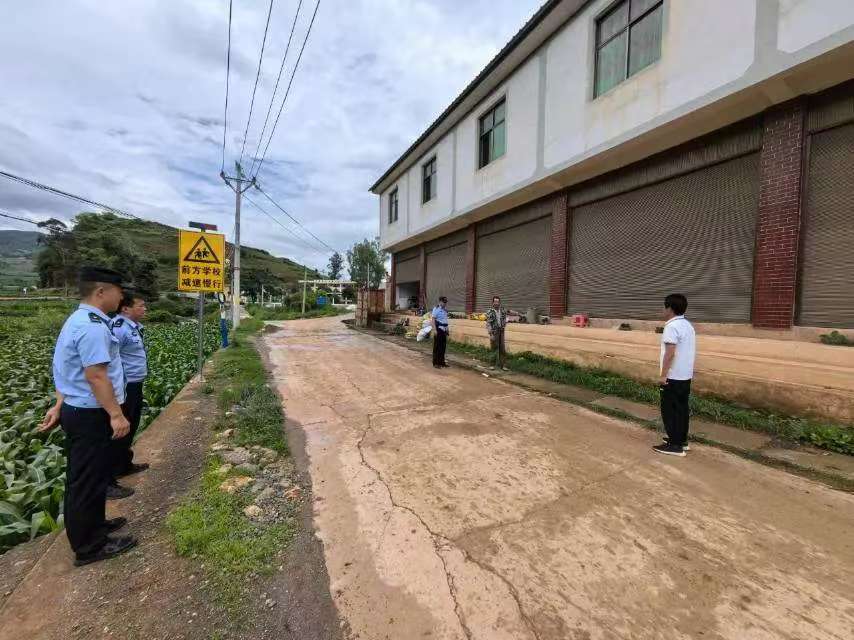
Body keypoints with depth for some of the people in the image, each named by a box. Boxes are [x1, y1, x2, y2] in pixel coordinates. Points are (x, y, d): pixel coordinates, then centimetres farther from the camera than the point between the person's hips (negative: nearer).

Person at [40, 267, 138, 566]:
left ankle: (92, 524, 42)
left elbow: (72, 371, 15)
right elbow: (95, 375, -28)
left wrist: (59, 406, 20)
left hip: (77, 409, 11)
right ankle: (89, 547, 20)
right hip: (91, 415, -11)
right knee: (88, 479, 4)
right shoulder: (93, 326, -24)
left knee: (83, 476, 24)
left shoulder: (78, 320, 11)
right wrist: (116, 415, -24)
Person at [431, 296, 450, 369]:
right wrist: (434, 330, -22)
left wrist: (447, 329, 20)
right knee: (437, 347, -2)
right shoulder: (436, 309, -9)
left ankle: (442, 361, 21)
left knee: (443, 346, 12)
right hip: (439, 329, -8)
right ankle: (436, 363, 4)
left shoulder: (444, 310, 15)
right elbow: (433, 319, -15)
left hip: (444, 329, 8)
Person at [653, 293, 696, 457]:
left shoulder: (672, 326, -18)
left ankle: (675, 445, 5)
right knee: (682, 409, 16)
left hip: (673, 377, -9)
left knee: (670, 410, -1)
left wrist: (663, 375, -18)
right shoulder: (688, 325, 12)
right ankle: (682, 441, 25)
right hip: (685, 375, 9)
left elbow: (670, 353, -23)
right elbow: (685, 351, 16)